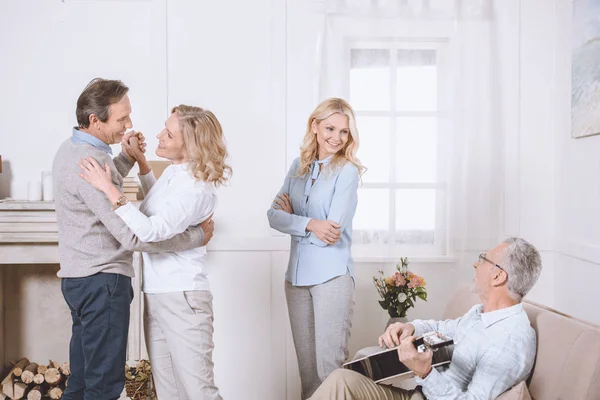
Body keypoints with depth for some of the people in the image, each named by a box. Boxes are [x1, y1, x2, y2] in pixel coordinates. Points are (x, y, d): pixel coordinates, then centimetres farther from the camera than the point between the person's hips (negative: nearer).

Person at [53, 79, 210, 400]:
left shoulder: (71, 148, 9)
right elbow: (134, 236, -27)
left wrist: (127, 157, 13)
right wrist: (197, 237, -17)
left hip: (78, 278, 10)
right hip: (101, 281, -10)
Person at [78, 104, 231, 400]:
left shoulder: (196, 189, -18)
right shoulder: (173, 172, 11)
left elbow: (148, 231, -27)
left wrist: (109, 189, -23)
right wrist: (140, 161, 24)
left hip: (182, 297, -9)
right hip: (156, 296, 9)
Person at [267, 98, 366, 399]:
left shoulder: (347, 171, -7)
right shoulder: (298, 166, 8)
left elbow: (332, 231, -15)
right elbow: (274, 215, 0)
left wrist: (293, 217, -3)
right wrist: (310, 224, -16)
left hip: (332, 275, -5)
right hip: (296, 274, 5)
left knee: (330, 363, -1)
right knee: (305, 362, 14)